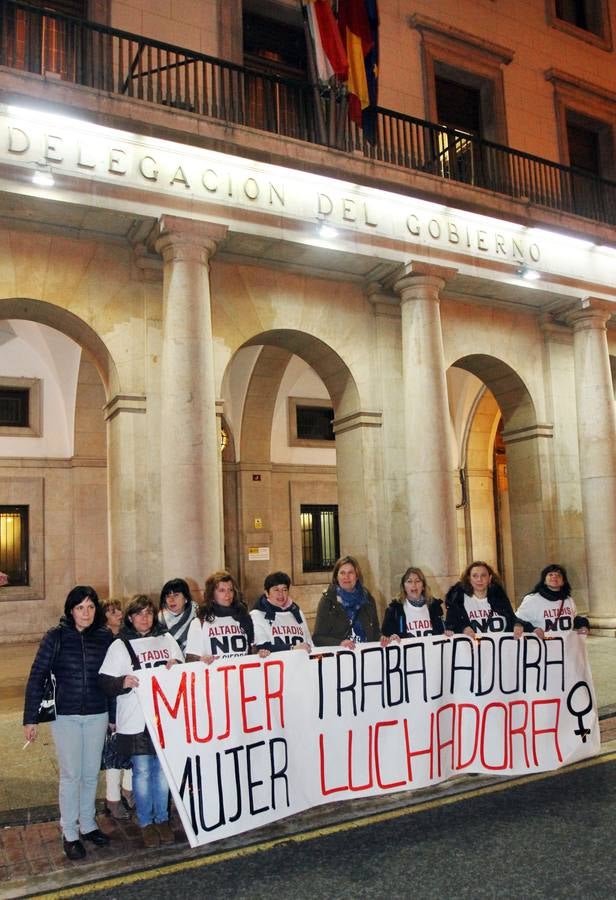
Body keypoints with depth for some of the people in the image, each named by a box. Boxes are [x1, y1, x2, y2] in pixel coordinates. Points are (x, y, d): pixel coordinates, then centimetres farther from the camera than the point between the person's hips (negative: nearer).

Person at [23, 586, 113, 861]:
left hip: (97, 715, 2)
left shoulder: (105, 637, -1)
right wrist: (30, 719, -6)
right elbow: (37, 678, -4)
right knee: (71, 775, 3)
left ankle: (88, 824, 29)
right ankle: (70, 833, 18)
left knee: (91, 774, 11)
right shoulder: (56, 637, -7)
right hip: (65, 716, -2)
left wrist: (114, 716, 6)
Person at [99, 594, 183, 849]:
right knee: (142, 771, 4)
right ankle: (146, 823, 21)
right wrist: (123, 682, -24)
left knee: (163, 769, 10)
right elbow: (106, 683, -5)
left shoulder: (167, 639, 9)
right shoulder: (120, 646, 0)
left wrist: (176, 666, -6)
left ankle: (162, 819, 26)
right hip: (135, 720, -3)